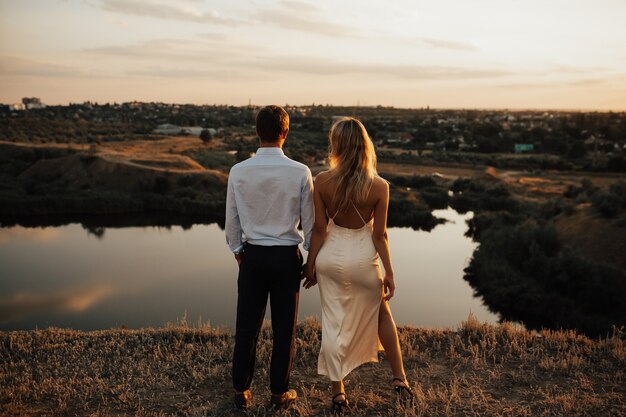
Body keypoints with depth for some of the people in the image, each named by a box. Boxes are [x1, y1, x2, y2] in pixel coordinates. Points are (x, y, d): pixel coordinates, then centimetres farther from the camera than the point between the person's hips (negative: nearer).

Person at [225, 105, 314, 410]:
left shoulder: (238, 171, -6)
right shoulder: (300, 173, -11)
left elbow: (231, 220, 2)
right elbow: (309, 222, -4)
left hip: (252, 256, 2)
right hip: (287, 257, -1)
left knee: (246, 325, 12)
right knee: (283, 328, 11)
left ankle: (241, 391, 24)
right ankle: (279, 393, 23)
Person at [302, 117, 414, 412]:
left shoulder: (321, 181, -12)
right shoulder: (379, 187, -14)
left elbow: (319, 229, -8)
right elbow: (379, 235, -10)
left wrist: (310, 264, 3)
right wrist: (389, 272, 0)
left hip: (331, 256, 1)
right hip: (363, 258, 0)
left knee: (333, 324, 12)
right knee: (382, 315, 24)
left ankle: (338, 393, 22)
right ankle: (399, 379, 32)